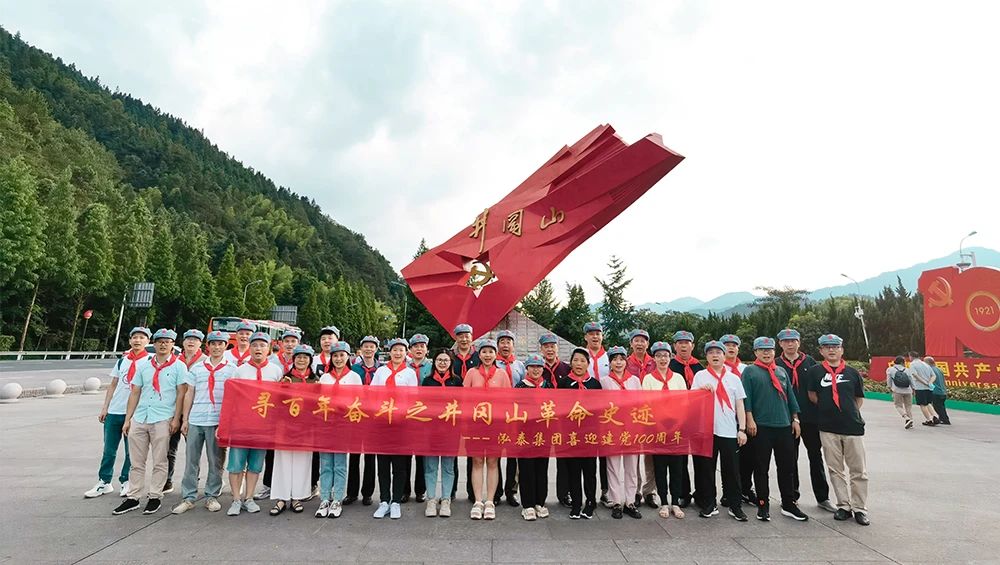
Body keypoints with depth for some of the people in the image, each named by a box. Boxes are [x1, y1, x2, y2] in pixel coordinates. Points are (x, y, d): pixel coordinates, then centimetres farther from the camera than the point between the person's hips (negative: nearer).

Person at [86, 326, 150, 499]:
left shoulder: (151, 361, -3)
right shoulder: (122, 360, 11)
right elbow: (113, 385, 14)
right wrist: (105, 407, 8)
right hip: (114, 411, 4)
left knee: (131, 451, 5)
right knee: (109, 450, 10)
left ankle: (126, 481, 18)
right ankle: (104, 482, 21)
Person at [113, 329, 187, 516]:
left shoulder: (178, 366, 0)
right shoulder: (143, 366, 12)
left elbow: (181, 393, -4)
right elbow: (135, 393, 13)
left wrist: (176, 418, -10)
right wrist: (127, 419, 8)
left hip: (162, 420, -4)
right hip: (139, 419, 4)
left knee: (159, 462, 4)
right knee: (136, 462, 10)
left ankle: (155, 497, 15)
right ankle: (133, 497, 20)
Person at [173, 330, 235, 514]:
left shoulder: (232, 369, 3)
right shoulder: (196, 367, 11)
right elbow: (189, 394, 11)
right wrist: (185, 419, 6)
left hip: (218, 421, -2)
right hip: (195, 420, 2)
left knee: (215, 461, 5)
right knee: (191, 460, 7)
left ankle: (212, 496, 17)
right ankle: (188, 497, 18)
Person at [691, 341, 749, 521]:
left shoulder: (733, 378, 11)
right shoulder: (700, 376, 5)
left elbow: (740, 405, 10)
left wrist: (742, 429, 3)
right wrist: (701, 390, -18)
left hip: (729, 431, 1)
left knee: (731, 469, 5)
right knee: (706, 469, 5)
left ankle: (735, 506, 18)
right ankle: (709, 505, 17)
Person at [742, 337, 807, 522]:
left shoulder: (781, 371, 15)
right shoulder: (750, 371, 0)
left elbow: (790, 396, 17)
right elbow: (746, 397, -6)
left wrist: (795, 419, 11)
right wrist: (750, 420, -12)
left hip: (784, 425, 5)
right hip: (761, 427, -4)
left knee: (787, 466, 10)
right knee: (762, 468, 3)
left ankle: (789, 504, 22)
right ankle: (763, 505, 13)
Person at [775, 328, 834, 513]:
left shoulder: (809, 361, 5)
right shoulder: (776, 364, 0)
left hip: (810, 417, 1)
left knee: (816, 456, 10)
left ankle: (822, 498, 21)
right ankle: (792, 496, 21)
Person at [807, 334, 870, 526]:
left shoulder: (852, 373, 4)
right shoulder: (815, 372, 0)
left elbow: (860, 398, 13)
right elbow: (812, 395, 6)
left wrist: (850, 413, 2)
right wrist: (827, 410, 0)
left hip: (853, 427, 0)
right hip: (828, 428, 0)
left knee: (859, 471, 6)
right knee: (836, 470, 9)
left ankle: (860, 509, 18)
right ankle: (843, 506, 21)